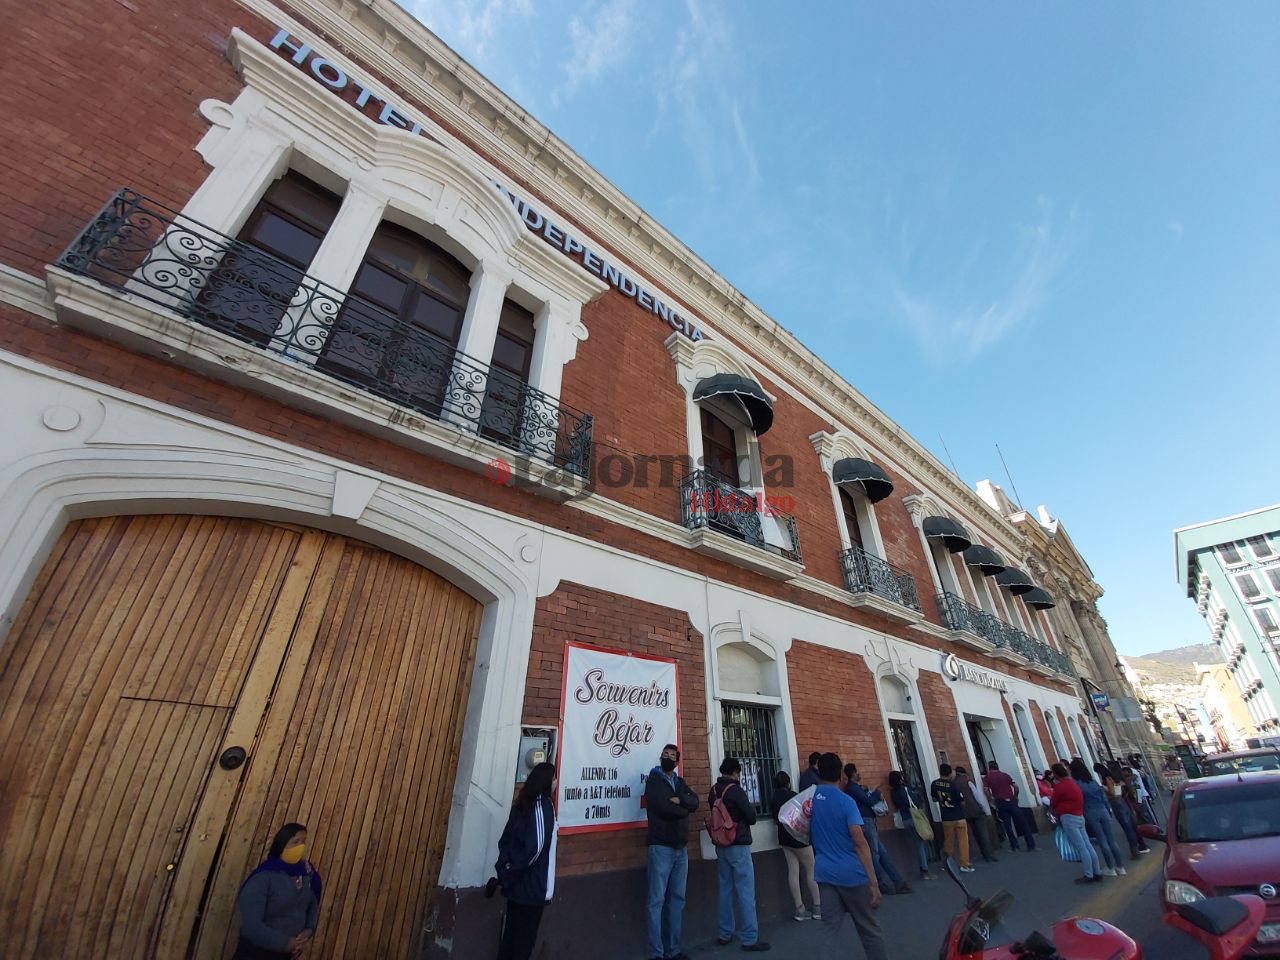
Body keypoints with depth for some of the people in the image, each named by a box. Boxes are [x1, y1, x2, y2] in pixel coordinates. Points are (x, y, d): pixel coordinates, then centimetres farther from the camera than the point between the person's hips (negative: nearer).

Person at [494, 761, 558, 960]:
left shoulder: (523, 802, 5)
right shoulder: (543, 804, -20)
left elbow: (505, 839, 8)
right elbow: (536, 846, -25)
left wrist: (505, 867, -1)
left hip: (517, 883, 7)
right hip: (533, 886, -7)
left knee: (511, 932, 19)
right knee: (525, 938, 8)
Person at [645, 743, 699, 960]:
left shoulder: (680, 783, 14)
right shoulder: (653, 781, -6)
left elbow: (695, 801, 0)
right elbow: (662, 807, -18)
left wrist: (679, 800, -17)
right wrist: (684, 809, -4)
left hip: (681, 848, 6)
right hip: (661, 847, -6)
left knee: (677, 899, 11)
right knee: (657, 900, -2)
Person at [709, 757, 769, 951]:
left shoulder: (714, 791, 3)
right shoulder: (736, 790, -17)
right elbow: (751, 817, -11)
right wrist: (749, 807, 7)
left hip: (721, 846, 7)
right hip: (738, 846, -7)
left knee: (725, 889, 16)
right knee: (746, 892, 2)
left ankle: (725, 934, 24)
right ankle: (750, 939, 6)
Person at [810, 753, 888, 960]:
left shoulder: (810, 798, 1)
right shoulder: (846, 801, -13)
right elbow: (860, 843, -17)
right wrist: (873, 882, -14)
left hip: (824, 872, 3)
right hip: (851, 873, -3)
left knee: (829, 930, 7)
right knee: (869, 929, 15)